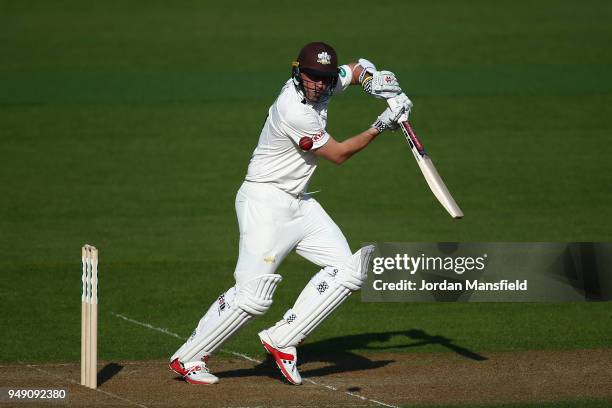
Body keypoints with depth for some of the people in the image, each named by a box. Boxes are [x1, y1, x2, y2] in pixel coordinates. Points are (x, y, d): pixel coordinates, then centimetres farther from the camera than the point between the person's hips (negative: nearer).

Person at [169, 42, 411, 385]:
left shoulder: (326, 84, 1)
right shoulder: (294, 111, -24)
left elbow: (359, 69, 21)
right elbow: (338, 154, -14)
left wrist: (373, 77, -1)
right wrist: (379, 127, -9)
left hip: (299, 203, 9)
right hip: (265, 203, -9)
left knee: (345, 271, -3)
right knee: (253, 295, -14)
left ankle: (282, 341, 1)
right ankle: (188, 358, 0)